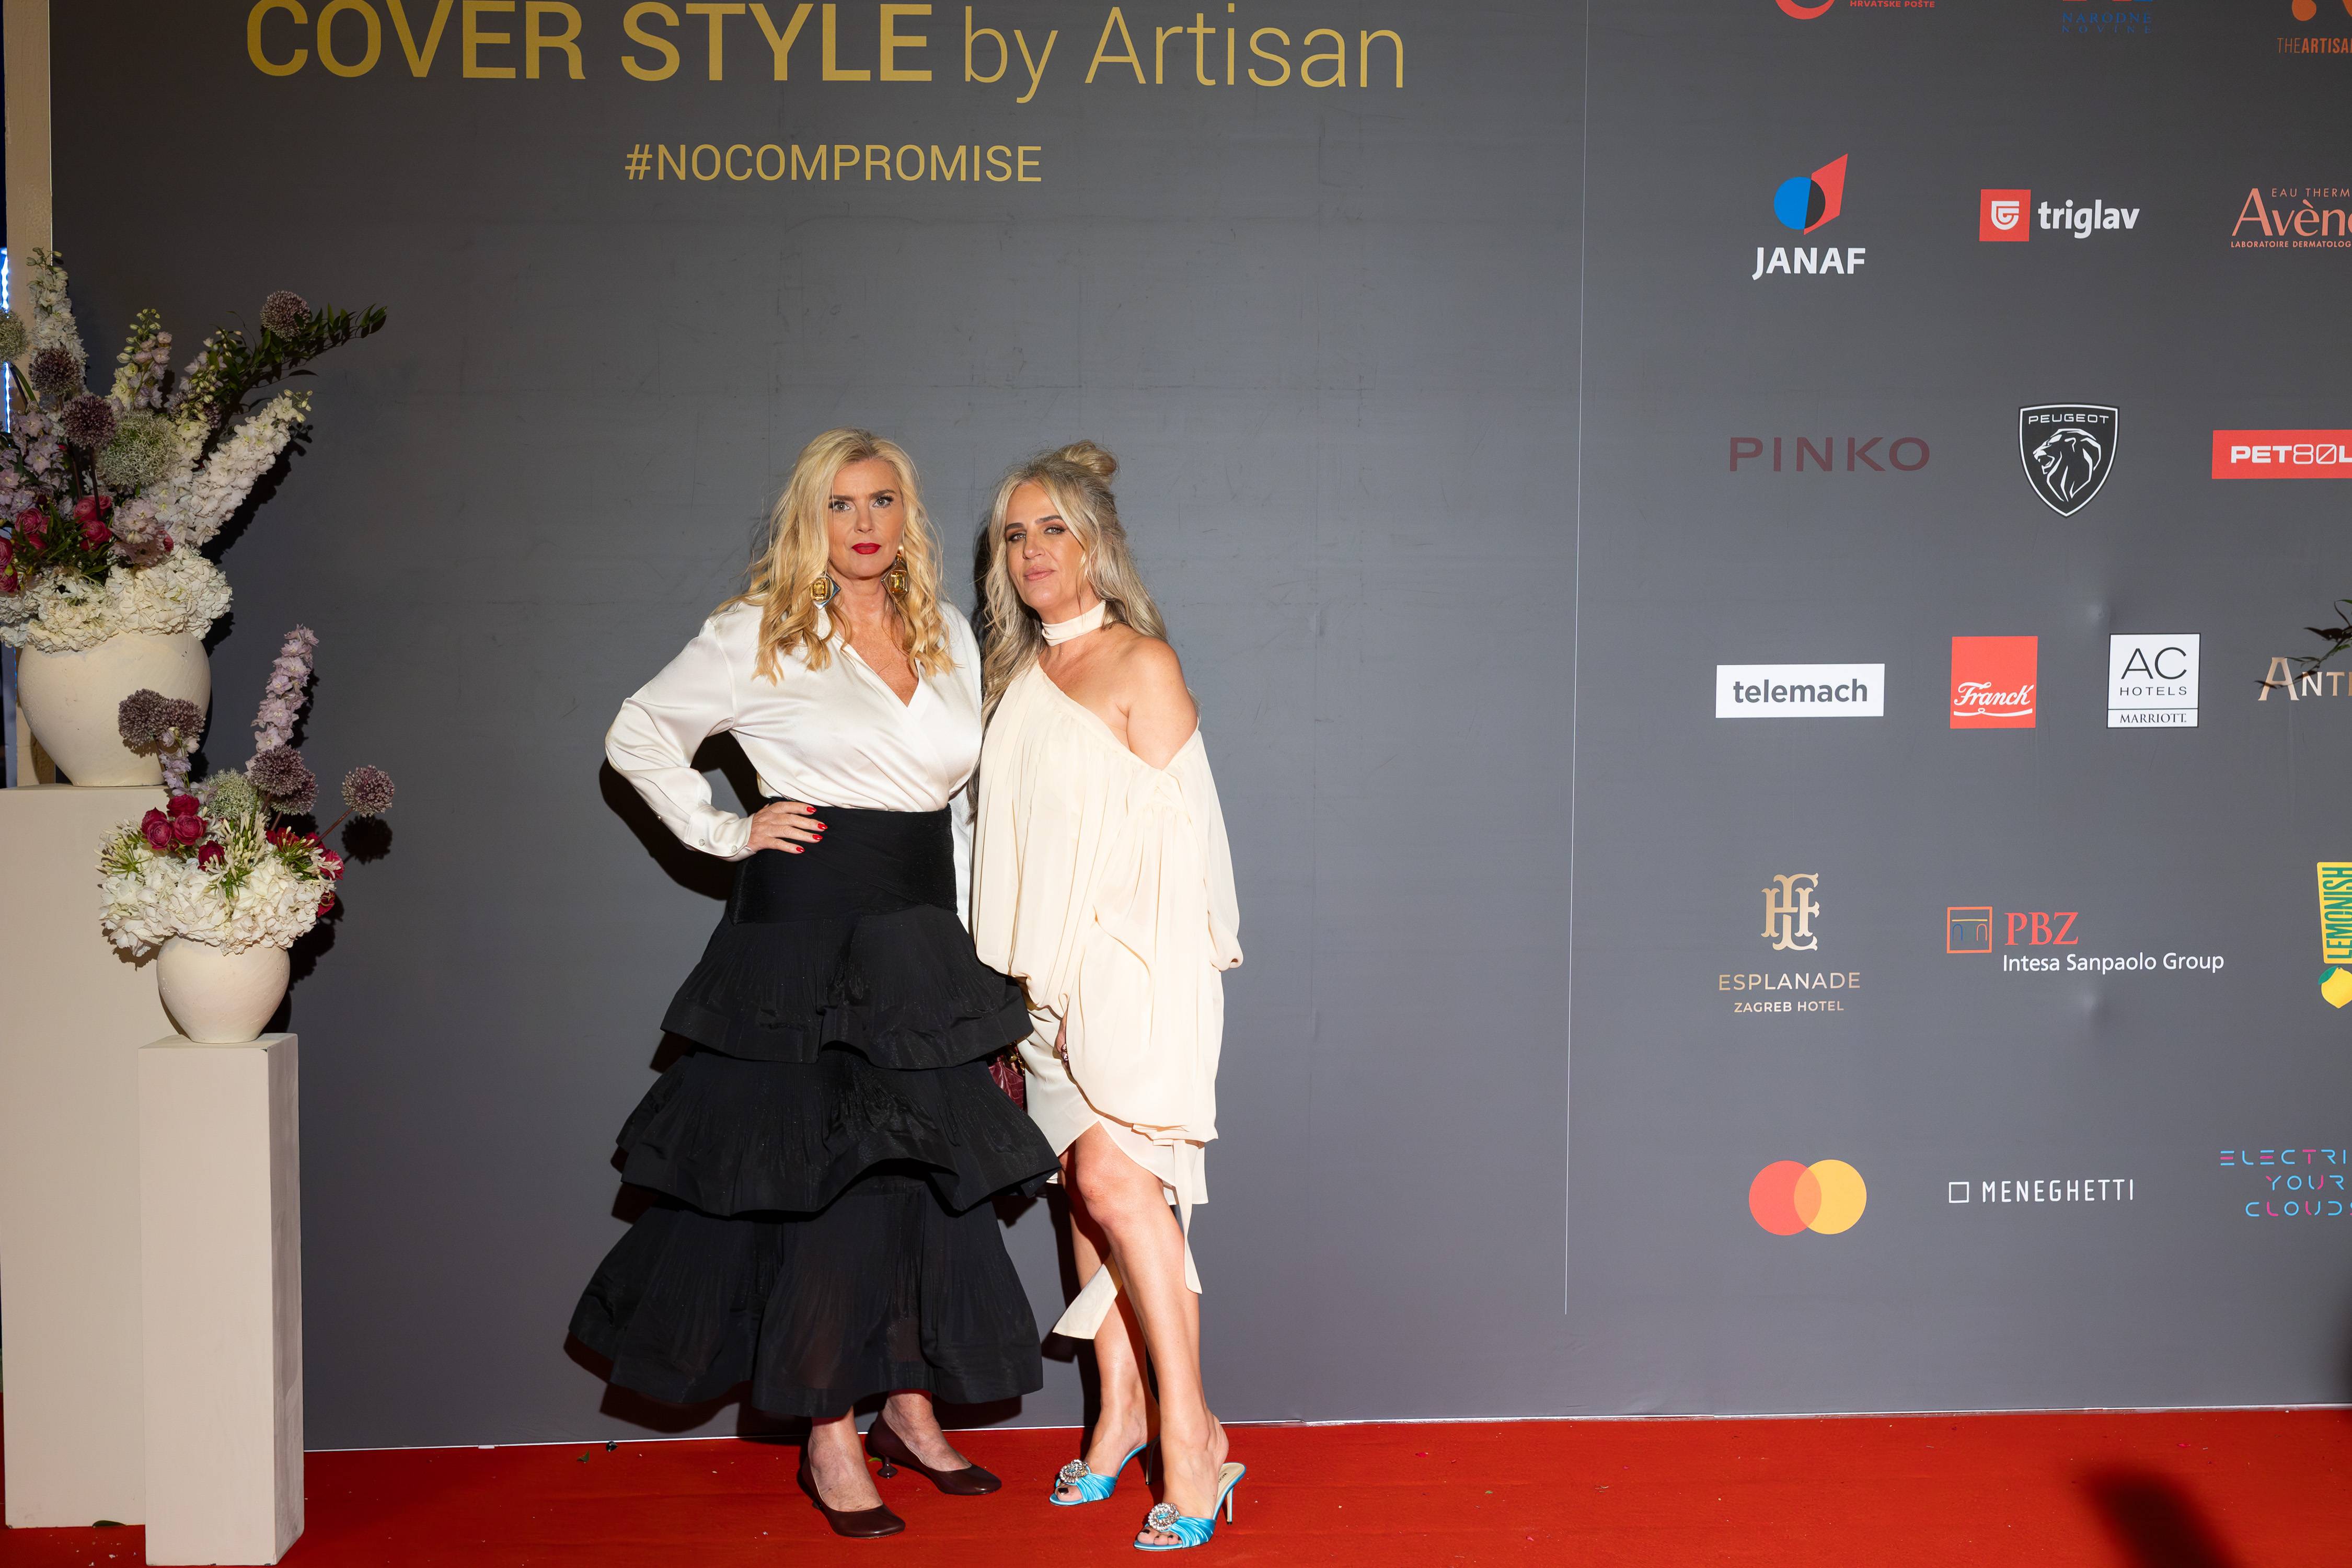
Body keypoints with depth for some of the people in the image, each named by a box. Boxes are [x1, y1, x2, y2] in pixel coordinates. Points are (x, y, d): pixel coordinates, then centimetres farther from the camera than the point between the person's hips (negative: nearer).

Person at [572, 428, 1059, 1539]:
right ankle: (830, 1441, 7)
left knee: (932, 1165, 7)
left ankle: (910, 1409, 22)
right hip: (806, 931, -5)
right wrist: (724, 831, -2)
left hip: (922, 936, 5)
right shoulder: (760, 636, -2)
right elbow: (637, 736, 6)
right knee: (822, 1171, -3)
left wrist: (974, 947, 13)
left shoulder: (948, 634, 12)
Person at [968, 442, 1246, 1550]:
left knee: (1115, 1177, -17)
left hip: (1135, 960, -6)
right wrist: (1013, 985, 12)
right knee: (1083, 1186, 7)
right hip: (1050, 973, 6)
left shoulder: (1142, 664, -4)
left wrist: (1093, 975, -13)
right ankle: (1120, 1407, 19)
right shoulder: (1016, 678, 15)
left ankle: (1190, 1430, -10)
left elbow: (1174, 835, -8)